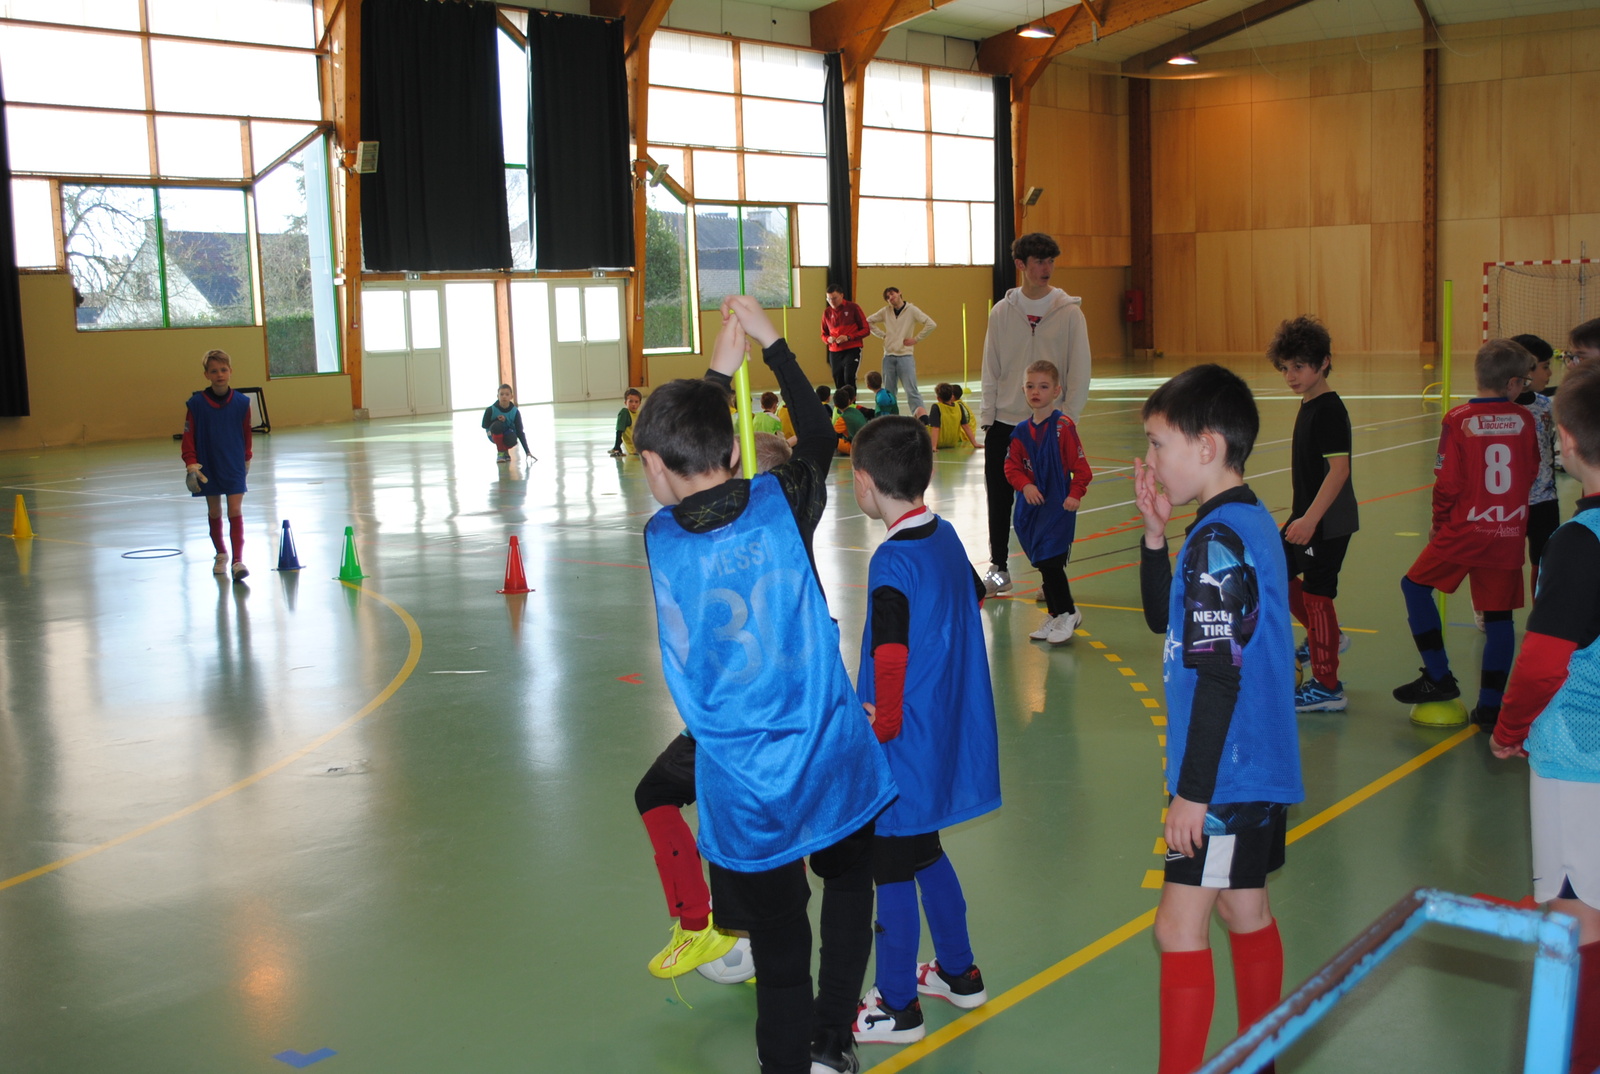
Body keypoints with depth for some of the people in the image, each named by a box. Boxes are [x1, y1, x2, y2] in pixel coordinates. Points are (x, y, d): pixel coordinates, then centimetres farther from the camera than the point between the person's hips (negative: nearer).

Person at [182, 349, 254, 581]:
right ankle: (221, 555, 32)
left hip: (234, 467, -1)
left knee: (235, 512, -9)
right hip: (208, 469, 1)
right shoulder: (196, 404, -8)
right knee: (214, 512, 13)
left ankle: (238, 561, -12)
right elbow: (189, 437, -4)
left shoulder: (241, 403, -5)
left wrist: (246, 459, 16)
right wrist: (191, 466, -10)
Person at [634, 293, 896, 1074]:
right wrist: (770, 341, 15)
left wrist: (719, 369, 17)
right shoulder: (780, 504, -11)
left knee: (778, 945, 12)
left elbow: (683, 481, 14)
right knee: (847, 883, 28)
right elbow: (818, 437, 10)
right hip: (830, 761, 1)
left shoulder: (660, 539, -8)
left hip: (743, 788, -1)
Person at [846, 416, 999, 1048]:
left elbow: (890, 659, -27)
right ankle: (958, 973, 39)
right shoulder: (946, 536, 3)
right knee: (925, 854, 24)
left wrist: (881, 729, -12)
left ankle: (897, 1007, 20)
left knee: (891, 872, 6)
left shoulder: (893, 563, -23)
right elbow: (974, 593, 20)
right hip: (949, 734, 9)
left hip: (904, 751, -9)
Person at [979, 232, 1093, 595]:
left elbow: (1080, 371, -2)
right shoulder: (1002, 311, 4)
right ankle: (998, 568, 21)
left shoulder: (1069, 312, -2)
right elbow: (991, 369, 7)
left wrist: (1067, 419, -9)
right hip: (1004, 422, 2)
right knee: (998, 498, 7)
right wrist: (988, 417, 0)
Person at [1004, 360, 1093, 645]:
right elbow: (1012, 465, 7)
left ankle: (1067, 614, 8)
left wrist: (1075, 495, -16)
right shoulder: (1021, 431, 5)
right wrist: (1025, 485, -10)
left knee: (1050, 560, -11)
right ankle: (1055, 616, 27)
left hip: (1059, 505, -6)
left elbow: (1080, 466, -9)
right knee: (1043, 564, 13)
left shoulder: (1063, 426, -11)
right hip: (1031, 506, 6)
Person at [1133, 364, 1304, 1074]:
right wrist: (1154, 535, 4)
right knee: (1245, 913, 19)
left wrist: (1192, 791, -19)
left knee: (1180, 928, -4)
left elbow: (1219, 680, -23)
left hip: (1224, 776, -10)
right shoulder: (1251, 522, 10)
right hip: (1259, 769, 10)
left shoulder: (1217, 541, -20)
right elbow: (1162, 617, 18)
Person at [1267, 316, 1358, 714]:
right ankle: (1327, 636, 34)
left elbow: (1339, 469, -25)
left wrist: (1310, 519, -30)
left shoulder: (1329, 410, -18)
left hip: (1328, 523, -10)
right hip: (1307, 517, 10)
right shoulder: (1308, 405, 10)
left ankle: (1327, 688, 5)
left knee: (1316, 595, -3)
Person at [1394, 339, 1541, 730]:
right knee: (1499, 614, 8)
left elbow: (1447, 483, -9)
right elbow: (1532, 474, 11)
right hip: (1510, 533, 3)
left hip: (1464, 530, -3)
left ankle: (1439, 677, 13)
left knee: (1416, 585, 15)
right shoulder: (1524, 420, 0)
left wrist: (1439, 524, 7)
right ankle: (1490, 704, 11)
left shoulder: (1458, 420, -10)